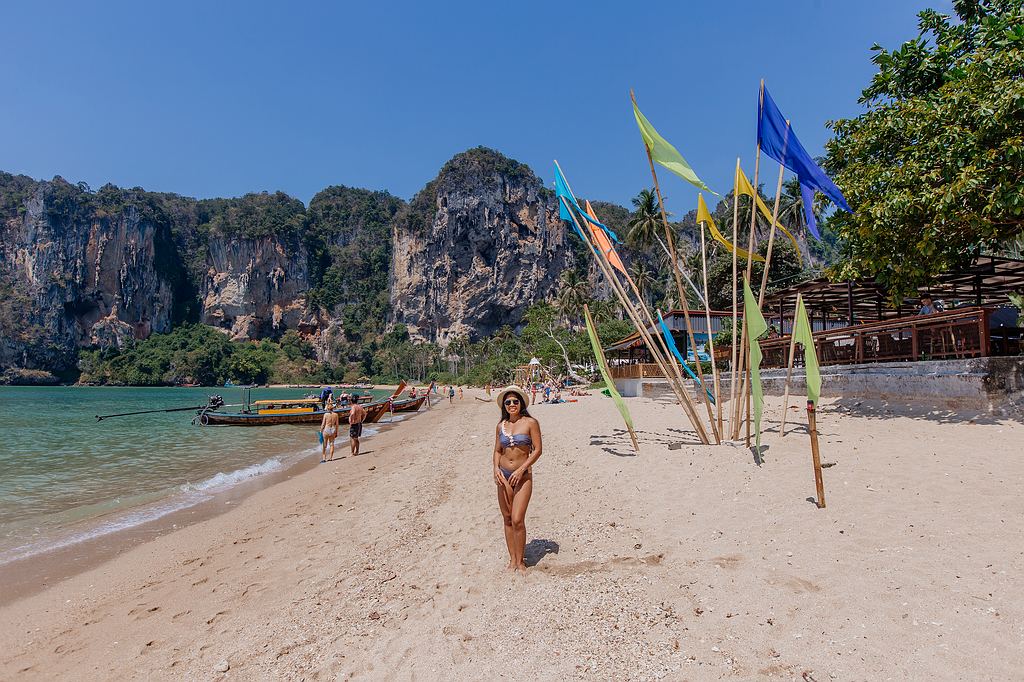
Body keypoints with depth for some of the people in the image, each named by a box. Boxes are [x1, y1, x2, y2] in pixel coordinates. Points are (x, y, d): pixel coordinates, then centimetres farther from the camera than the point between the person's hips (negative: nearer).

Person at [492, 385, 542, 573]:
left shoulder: (530, 423, -7)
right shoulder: (500, 426, 5)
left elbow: (538, 449, -8)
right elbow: (497, 450, 13)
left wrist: (521, 470, -14)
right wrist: (496, 468, -5)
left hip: (523, 475, -4)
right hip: (504, 475, 4)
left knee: (517, 520, -8)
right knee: (507, 519, 9)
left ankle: (520, 561, 9)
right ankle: (512, 559, 22)